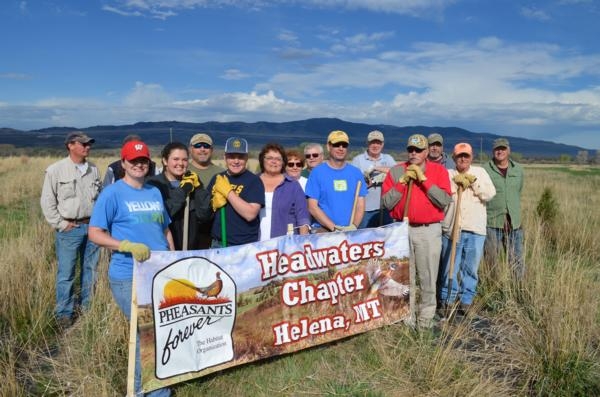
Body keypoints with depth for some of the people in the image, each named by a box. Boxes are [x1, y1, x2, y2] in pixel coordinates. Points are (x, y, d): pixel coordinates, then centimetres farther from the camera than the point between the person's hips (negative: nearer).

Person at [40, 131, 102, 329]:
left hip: (92, 226, 4)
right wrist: (61, 224, -7)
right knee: (66, 273, -1)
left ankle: (87, 307, 26)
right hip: (69, 229, -4)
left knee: (91, 270, 12)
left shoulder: (94, 170, 8)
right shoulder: (56, 170, -4)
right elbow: (47, 201, -3)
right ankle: (64, 314, 11)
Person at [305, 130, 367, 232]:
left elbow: (360, 205, 8)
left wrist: (354, 226, -9)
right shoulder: (317, 172, 1)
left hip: (351, 231, 2)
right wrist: (334, 228, -11)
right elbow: (312, 207, -3)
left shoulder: (356, 173, 10)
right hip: (324, 230, -2)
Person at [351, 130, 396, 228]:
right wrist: (375, 180, -12)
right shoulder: (358, 160, 3)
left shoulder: (388, 158, 14)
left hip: (385, 208, 3)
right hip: (365, 209, -3)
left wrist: (375, 168, -14)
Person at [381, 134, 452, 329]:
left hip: (429, 231, -1)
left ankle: (426, 317, 17)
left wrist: (423, 179, -14)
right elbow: (386, 202, -1)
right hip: (402, 229, 1)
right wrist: (403, 181, -10)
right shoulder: (396, 171, 5)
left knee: (428, 278, 3)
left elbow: (444, 201, -10)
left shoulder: (439, 170, 2)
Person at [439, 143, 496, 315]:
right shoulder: (447, 174, 7)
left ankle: (466, 301, 21)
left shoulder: (480, 172, 10)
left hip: (475, 230, 1)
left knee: (470, 268, 9)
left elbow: (490, 194, -2)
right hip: (451, 229, -1)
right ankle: (447, 300, 16)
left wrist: (473, 182, -11)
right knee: (450, 267, 4)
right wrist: (456, 181, -14)